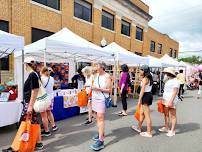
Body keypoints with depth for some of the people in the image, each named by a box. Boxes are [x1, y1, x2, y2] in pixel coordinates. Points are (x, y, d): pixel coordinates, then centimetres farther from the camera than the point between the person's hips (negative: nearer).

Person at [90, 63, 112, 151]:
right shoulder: (97, 75, 11)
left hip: (102, 99, -7)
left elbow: (109, 90, -13)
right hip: (95, 98, 7)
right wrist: (92, 88, 1)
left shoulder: (107, 76, -11)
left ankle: (101, 141, -8)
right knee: (98, 116, 13)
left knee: (100, 117, -11)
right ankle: (100, 133, 30)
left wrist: (98, 88, -20)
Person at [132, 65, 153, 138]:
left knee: (147, 115, -1)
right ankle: (139, 128, 36)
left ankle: (149, 133, 10)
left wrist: (139, 99, -17)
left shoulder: (145, 79, -16)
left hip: (145, 96, -10)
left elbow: (142, 90, -20)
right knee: (141, 113, 21)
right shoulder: (149, 78, 12)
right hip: (149, 95, 10)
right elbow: (148, 88, 11)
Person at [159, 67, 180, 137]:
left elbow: (175, 92, -19)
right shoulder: (168, 80, 14)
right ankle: (166, 128, 28)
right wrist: (163, 99, 18)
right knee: (166, 114, 15)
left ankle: (172, 131, 12)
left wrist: (171, 101, -23)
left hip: (171, 101, -9)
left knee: (173, 116, 2)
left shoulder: (175, 81, -13)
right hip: (165, 100, 9)